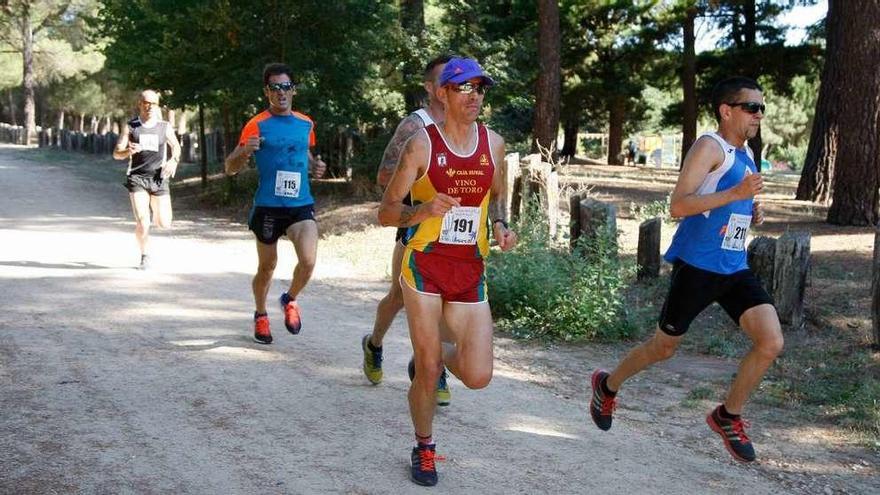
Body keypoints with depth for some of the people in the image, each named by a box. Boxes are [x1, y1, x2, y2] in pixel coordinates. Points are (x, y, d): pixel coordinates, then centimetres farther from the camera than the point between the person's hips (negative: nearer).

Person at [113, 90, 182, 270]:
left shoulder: (165, 127, 5)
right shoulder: (130, 127, 2)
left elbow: (176, 146, 20)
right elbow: (116, 153, 0)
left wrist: (174, 160, -2)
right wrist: (128, 151, -23)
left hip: (159, 178, 2)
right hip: (137, 178, -2)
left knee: (165, 223, 0)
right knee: (142, 223, -12)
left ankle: (153, 212, 37)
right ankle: (145, 256, 10)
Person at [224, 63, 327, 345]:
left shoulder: (306, 123, 7)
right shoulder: (257, 125, -6)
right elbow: (230, 168, -7)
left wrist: (315, 166, 4)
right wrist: (245, 152, -28)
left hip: (301, 205, 2)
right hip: (268, 207, -2)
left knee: (308, 261, -17)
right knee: (266, 267, 11)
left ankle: (290, 300, 14)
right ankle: (261, 315, 37)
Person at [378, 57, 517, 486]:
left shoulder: (493, 143, 6)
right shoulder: (422, 145, -7)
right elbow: (385, 213, -5)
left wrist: (499, 225, 3)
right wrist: (423, 210, -25)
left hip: (470, 272, 4)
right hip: (424, 267, -3)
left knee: (478, 377, -5)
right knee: (428, 372, 1)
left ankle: (431, 353, 29)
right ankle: (424, 450, 27)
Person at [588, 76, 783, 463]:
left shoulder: (745, 154, 15)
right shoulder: (709, 146, -12)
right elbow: (678, 205, -22)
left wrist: (752, 212, 7)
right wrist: (736, 193, -28)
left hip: (735, 269, 7)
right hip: (696, 267, -7)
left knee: (771, 342, -8)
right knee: (663, 348, 7)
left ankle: (729, 416, 11)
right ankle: (608, 386, 35)